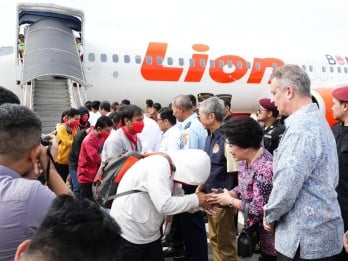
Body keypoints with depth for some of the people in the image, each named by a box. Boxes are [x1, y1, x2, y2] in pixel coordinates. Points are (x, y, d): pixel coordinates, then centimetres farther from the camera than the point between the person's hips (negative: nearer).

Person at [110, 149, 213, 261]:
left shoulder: (171, 168, 3)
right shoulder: (158, 166, -25)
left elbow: (173, 201, 7)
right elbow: (164, 205, -31)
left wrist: (198, 205, -7)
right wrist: (195, 199, -19)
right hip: (129, 234, -8)